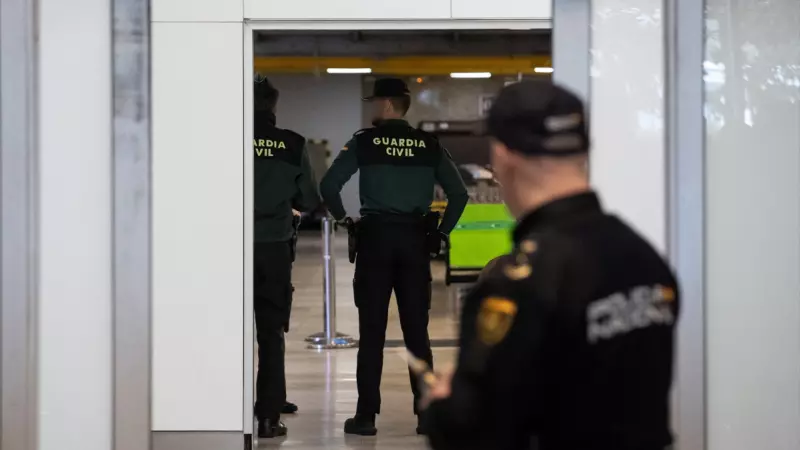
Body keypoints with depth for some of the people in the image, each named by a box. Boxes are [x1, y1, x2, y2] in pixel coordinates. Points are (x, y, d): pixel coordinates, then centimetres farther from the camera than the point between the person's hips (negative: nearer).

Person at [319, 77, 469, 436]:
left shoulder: (364, 141, -3)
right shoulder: (428, 145, 5)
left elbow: (329, 185, -10)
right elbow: (459, 194, 3)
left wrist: (342, 217, 5)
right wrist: (442, 232, 11)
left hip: (375, 237, -2)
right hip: (415, 240, 2)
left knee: (372, 330, 2)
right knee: (417, 330, 7)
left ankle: (366, 415, 4)